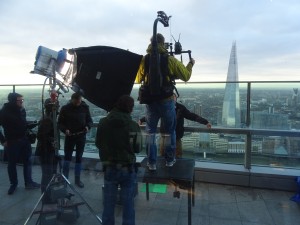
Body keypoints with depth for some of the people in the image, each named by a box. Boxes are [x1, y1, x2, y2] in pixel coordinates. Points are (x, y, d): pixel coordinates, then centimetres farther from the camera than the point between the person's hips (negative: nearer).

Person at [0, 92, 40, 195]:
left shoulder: (22, 109, 1)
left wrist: (33, 125, -4)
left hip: (24, 140, 5)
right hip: (11, 142, -4)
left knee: (28, 161, 10)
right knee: (12, 163, 10)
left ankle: (28, 182, 22)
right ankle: (13, 184, 27)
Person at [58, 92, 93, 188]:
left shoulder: (85, 107, -2)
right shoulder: (65, 108, -6)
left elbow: (90, 120, 4)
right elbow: (60, 123, -2)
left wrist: (88, 126, -18)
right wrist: (65, 130, -21)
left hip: (81, 136, 2)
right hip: (69, 136, -1)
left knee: (79, 158, 10)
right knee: (67, 157, 4)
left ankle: (77, 179, 21)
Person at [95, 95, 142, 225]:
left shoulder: (103, 123, -7)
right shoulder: (133, 126, -14)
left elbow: (98, 144, 3)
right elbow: (138, 148, -6)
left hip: (109, 168, 2)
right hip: (128, 169, -2)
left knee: (109, 204, 16)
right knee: (128, 204, 12)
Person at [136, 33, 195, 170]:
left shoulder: (144, 60, -1)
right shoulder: (170, 60, -6)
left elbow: (138, 79, 12)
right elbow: (186, 76, 3)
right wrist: (191, 64, 21)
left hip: (150, 101, 2)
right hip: (166, 101, -1)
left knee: (150, 132, 13)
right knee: (170, 132, 16)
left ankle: (151, 163, 15)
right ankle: (169, 160, 26)